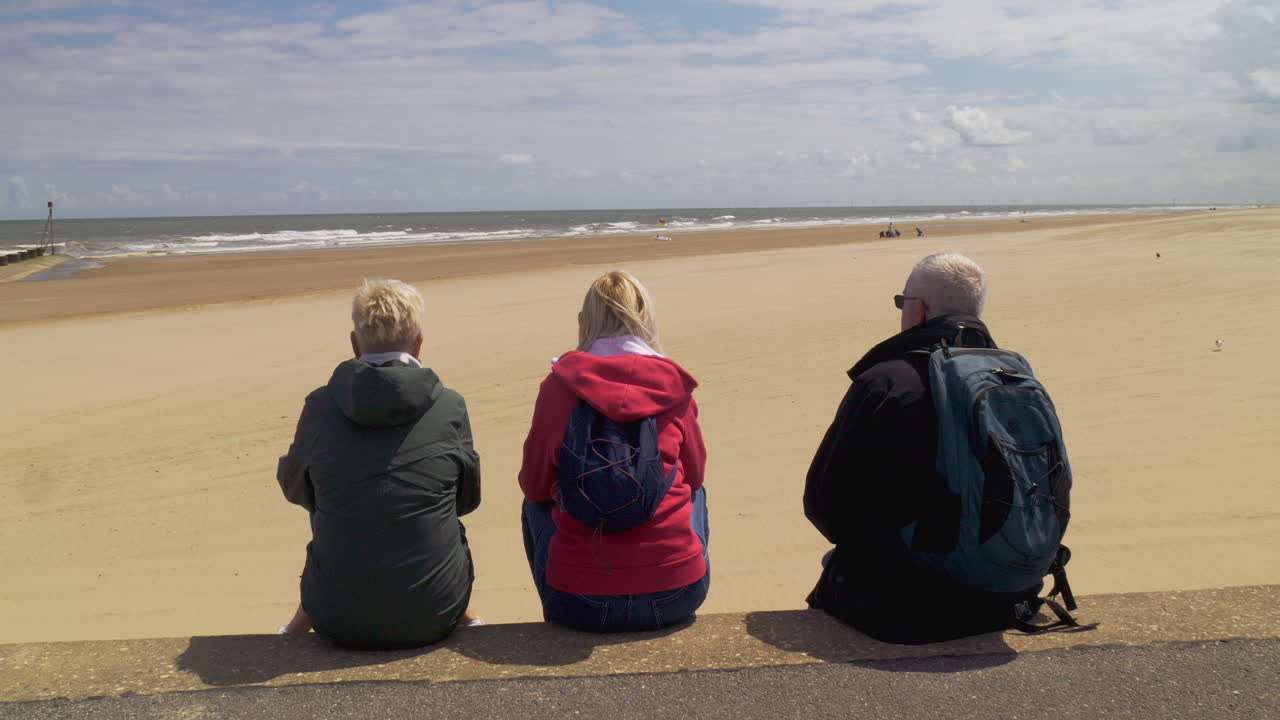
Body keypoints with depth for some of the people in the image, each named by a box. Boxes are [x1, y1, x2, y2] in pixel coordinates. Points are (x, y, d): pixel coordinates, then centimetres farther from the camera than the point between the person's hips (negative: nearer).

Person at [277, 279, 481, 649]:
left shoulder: (320, 406, -6)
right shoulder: (449, 406, -7)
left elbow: (294, 487, 12)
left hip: (339, 621, 1)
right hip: (433, 616, -1)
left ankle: (297, 628, 53)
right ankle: (464, 621, 47)